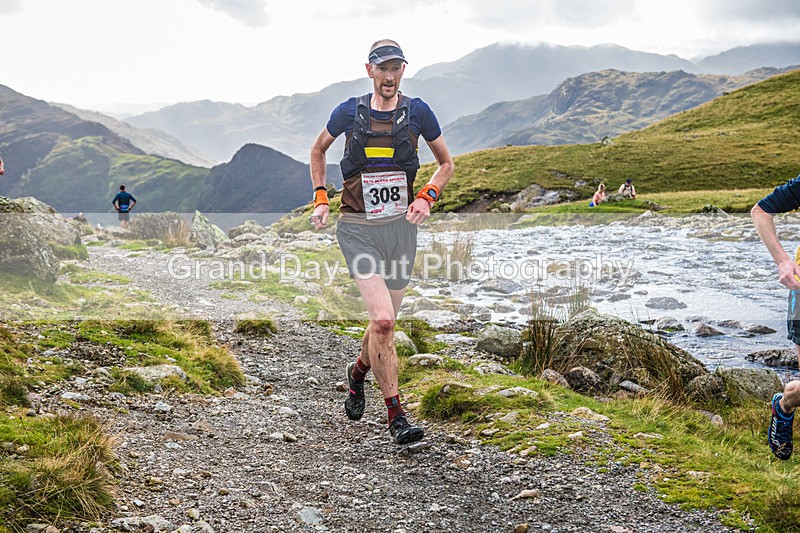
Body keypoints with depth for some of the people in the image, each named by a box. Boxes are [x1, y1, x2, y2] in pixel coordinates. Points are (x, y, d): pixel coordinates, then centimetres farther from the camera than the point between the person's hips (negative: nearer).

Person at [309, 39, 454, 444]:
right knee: (383, 320, -17)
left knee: (385, 322, 13)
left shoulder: (417, 112, 2)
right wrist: (320, 199, 8)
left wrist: (426, 197, -4)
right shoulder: (349, 113, 0)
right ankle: (395, 415, -5)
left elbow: (447, 163, 14)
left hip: (400, 227, 2)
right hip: (358, 229, -2)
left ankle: (358, 372, 46)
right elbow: (318, 150, 19)